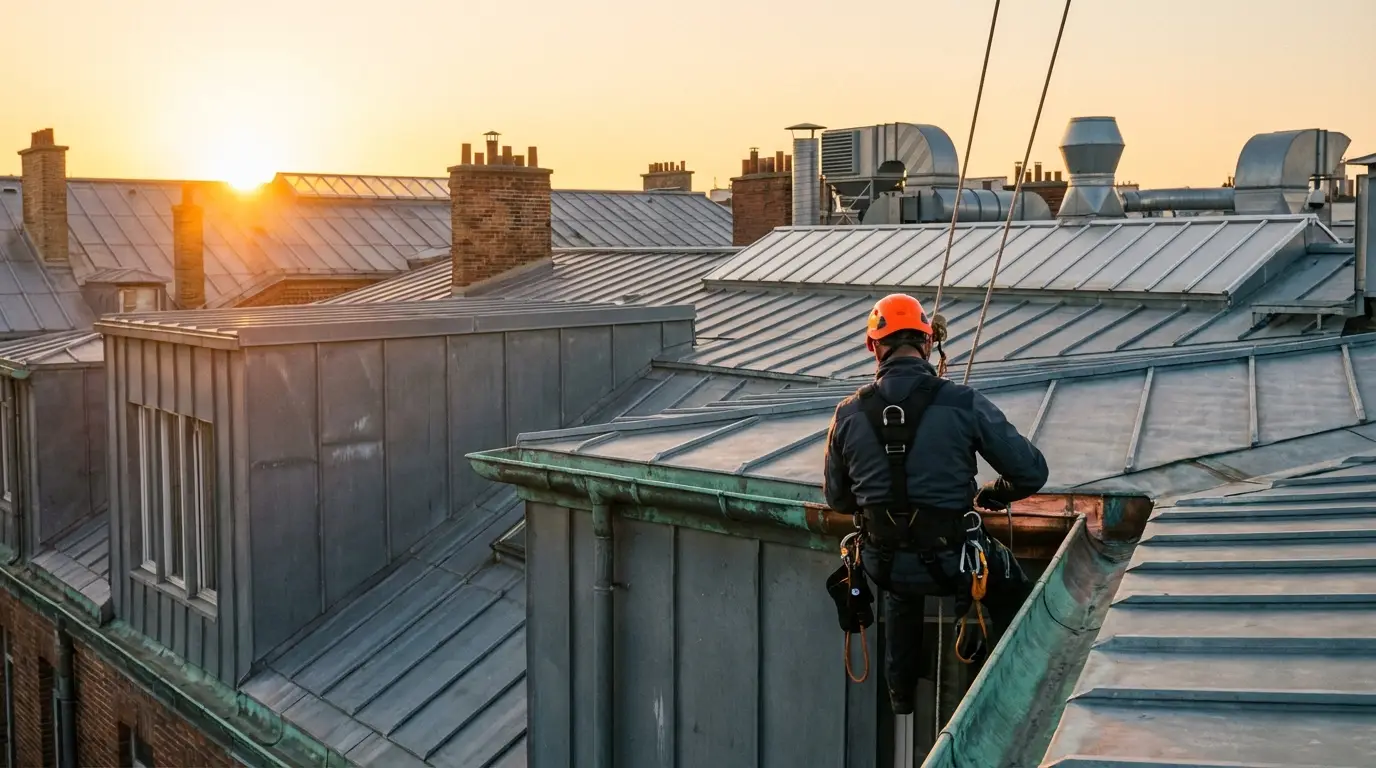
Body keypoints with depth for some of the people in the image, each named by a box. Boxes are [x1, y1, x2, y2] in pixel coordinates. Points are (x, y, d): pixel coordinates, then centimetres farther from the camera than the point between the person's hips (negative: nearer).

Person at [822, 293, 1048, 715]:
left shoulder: (849, 414, -5)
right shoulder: (964, 403, -13)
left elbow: (837, 498, 8)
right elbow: (1032, 472, -8)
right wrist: (996, 493, 14)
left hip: (884, 564, 3)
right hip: (951, 561, -3)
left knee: (901, 586, 40)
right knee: (1012, 587, 31)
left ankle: (901, 694, 48)